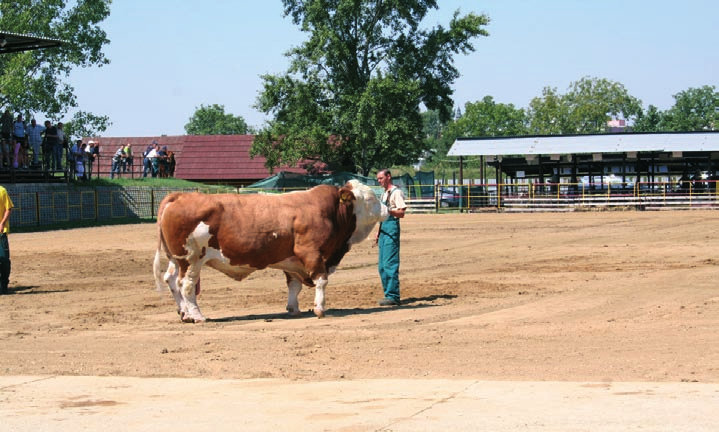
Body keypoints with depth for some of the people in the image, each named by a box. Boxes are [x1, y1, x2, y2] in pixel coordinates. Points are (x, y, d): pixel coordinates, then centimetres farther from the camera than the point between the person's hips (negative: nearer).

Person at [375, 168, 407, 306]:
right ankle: (389, 294, 14)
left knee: (390, 264, -13)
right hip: (384, 231, 10)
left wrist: (387, 210, -28)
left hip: (392, 229, -10)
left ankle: (393, 296, -14)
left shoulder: (396, 192, -7)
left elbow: (401, 213, -15)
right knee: (382, 265, 9)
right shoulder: (384, 194, 21)